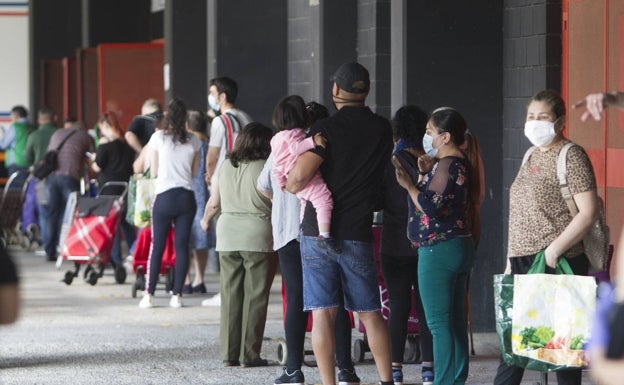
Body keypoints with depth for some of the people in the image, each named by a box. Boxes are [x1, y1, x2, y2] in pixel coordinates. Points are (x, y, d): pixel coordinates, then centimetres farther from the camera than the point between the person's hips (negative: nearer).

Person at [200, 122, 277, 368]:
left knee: (230, 294, 8)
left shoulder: (226, 166, 7)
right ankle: (249, 354, 0)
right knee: (255, 296, 1)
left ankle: (229, 353, 9)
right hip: (258, 235, -4)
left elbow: (214, 203, 13)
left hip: (227, 235, 4)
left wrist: (206, 220, 32)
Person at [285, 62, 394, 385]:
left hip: (317, 233, -3)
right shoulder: (383, 130, 4)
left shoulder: (326, 129, -10)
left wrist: (290, 185, 2)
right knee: (370, 313, 11)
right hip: (357, 234, 3)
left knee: (323, 313, 0)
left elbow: (299, 176, -19)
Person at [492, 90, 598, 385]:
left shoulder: (570, 156, -8)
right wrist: (511, 261, 18)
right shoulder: (531, 157, 17)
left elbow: (588, 211, -16)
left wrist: (555, 249, -21)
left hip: (557, 263, -8)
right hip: (523, 262, 8)